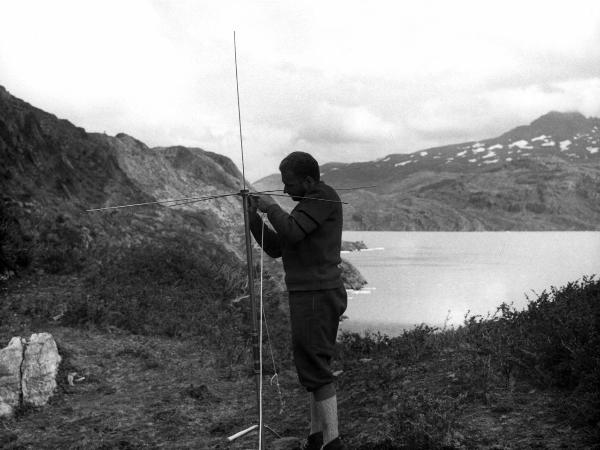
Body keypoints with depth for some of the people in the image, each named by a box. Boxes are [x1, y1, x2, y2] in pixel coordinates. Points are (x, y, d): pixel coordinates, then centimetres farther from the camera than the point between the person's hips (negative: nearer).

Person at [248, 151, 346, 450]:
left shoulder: (323, 196, -10)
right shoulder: (311, 205, 20)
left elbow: (291, 232, -24)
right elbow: (276, 248, 16)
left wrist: (272, 207, -8)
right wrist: (254, 217, 6)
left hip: (317, 296, -10)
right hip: (313, 295, 10)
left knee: (314, 369, -10)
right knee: (314, 366, 14)